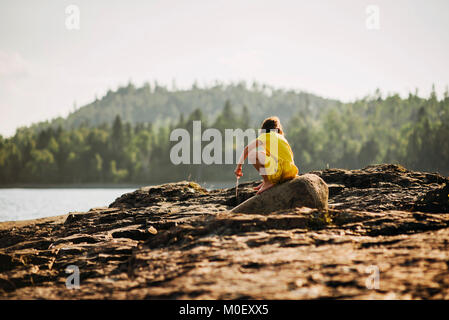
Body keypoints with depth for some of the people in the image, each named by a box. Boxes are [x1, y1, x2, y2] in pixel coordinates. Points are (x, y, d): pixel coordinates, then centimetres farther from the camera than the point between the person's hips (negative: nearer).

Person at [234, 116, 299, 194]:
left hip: (279, 172, -8)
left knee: (252, 154, -3)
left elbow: (246, 149, 7)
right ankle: (266, 181, 17)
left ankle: (267, 182, -2)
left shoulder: (265, 136, 9)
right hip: (291, 173, 8)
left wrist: (239, 166, 17)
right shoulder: (282, 138, 27)